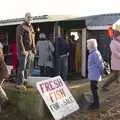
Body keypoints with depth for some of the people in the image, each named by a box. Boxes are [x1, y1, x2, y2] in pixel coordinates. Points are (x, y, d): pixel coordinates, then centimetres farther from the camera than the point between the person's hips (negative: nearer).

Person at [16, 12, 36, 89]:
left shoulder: (31, 27, 19)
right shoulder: (21, 27, -6)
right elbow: (19, 39, -14)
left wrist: (34, 49, 14)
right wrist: (23, 50, -19)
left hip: (31, 51, 8)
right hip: (24, 51, -8)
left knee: (28, 67, 11)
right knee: (22, 67, -7)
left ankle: (25, 82, 20)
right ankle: (19, 83, -1)